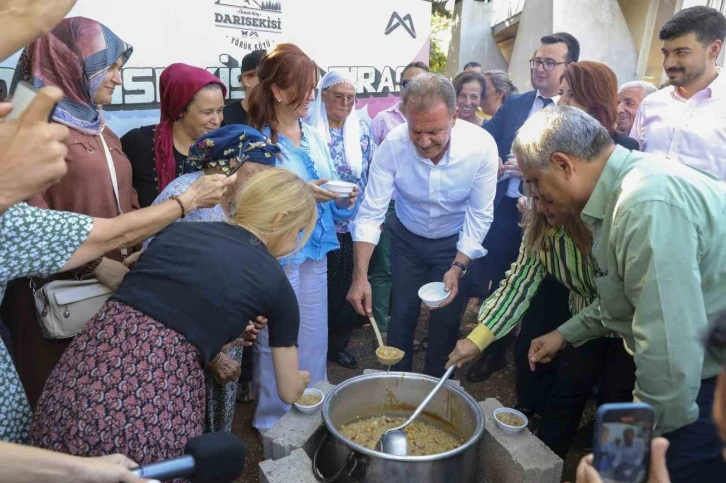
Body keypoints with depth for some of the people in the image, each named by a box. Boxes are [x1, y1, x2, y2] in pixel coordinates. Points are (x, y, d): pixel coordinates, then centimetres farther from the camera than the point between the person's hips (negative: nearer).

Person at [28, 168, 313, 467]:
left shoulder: (177, 231, 14)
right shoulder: (275, 282, 4)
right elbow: (289, 392, 15)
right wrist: (301, 377, 37)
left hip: (78, 383, 5)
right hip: (155, 406, -4)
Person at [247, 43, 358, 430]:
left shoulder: (314, 137, 8)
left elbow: (330, 189, 14)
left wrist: (344, 198, -7)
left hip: (315, 251, 6)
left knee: (315, 339, 16)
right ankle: (274, 419, 29)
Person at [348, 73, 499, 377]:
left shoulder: (481, 146, -27)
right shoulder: (392, 145, -26)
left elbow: (480, 215, -18)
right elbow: (370, 213, -24)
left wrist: (458, 268, -24)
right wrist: (360, 276, -31)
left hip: (456, 242, 0)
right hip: (406, 238, 1)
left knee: (446, 319, 7)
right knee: (402, 314, 8)